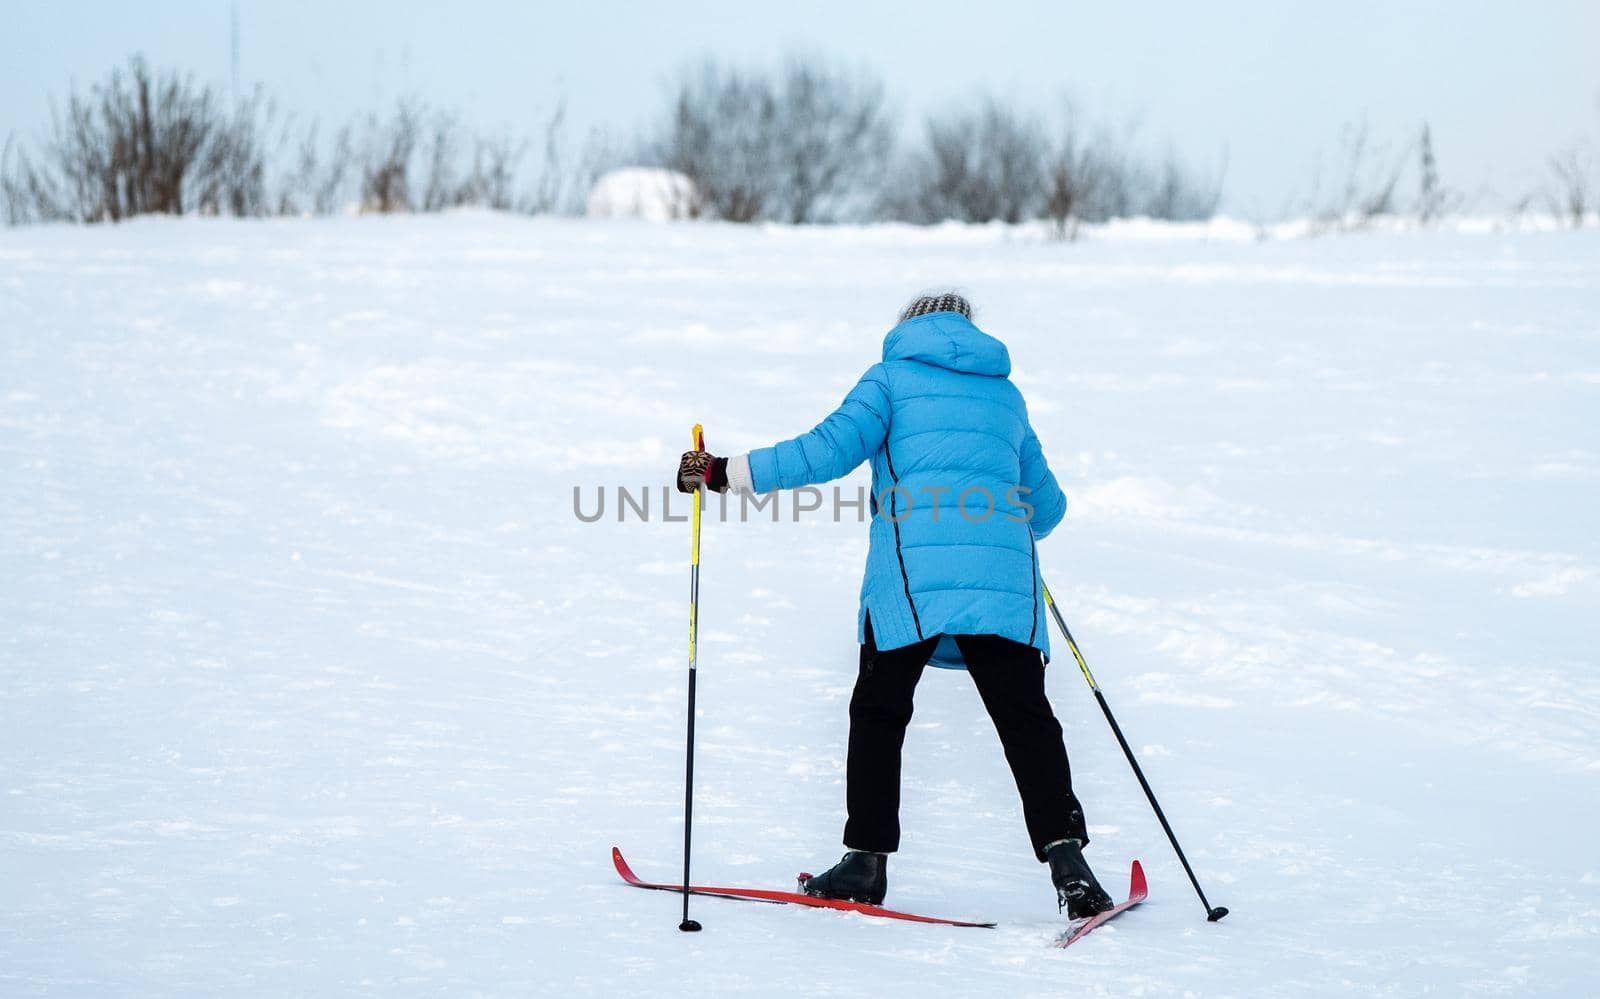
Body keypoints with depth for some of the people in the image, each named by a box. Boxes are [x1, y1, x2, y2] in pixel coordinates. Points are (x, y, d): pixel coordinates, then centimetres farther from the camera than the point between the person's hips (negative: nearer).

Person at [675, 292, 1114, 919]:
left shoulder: (893, 377, 14)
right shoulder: (1006, 395, 27)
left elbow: (832, 448, -2)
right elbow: (1046, 505, 33)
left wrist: (727, 473, 3)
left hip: (914, 567, -3)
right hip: (1004, 575, 3)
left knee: (879, 712, 9)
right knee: (1026, 718, 3)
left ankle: (867, 860, 6)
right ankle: (1066, 857, -10)